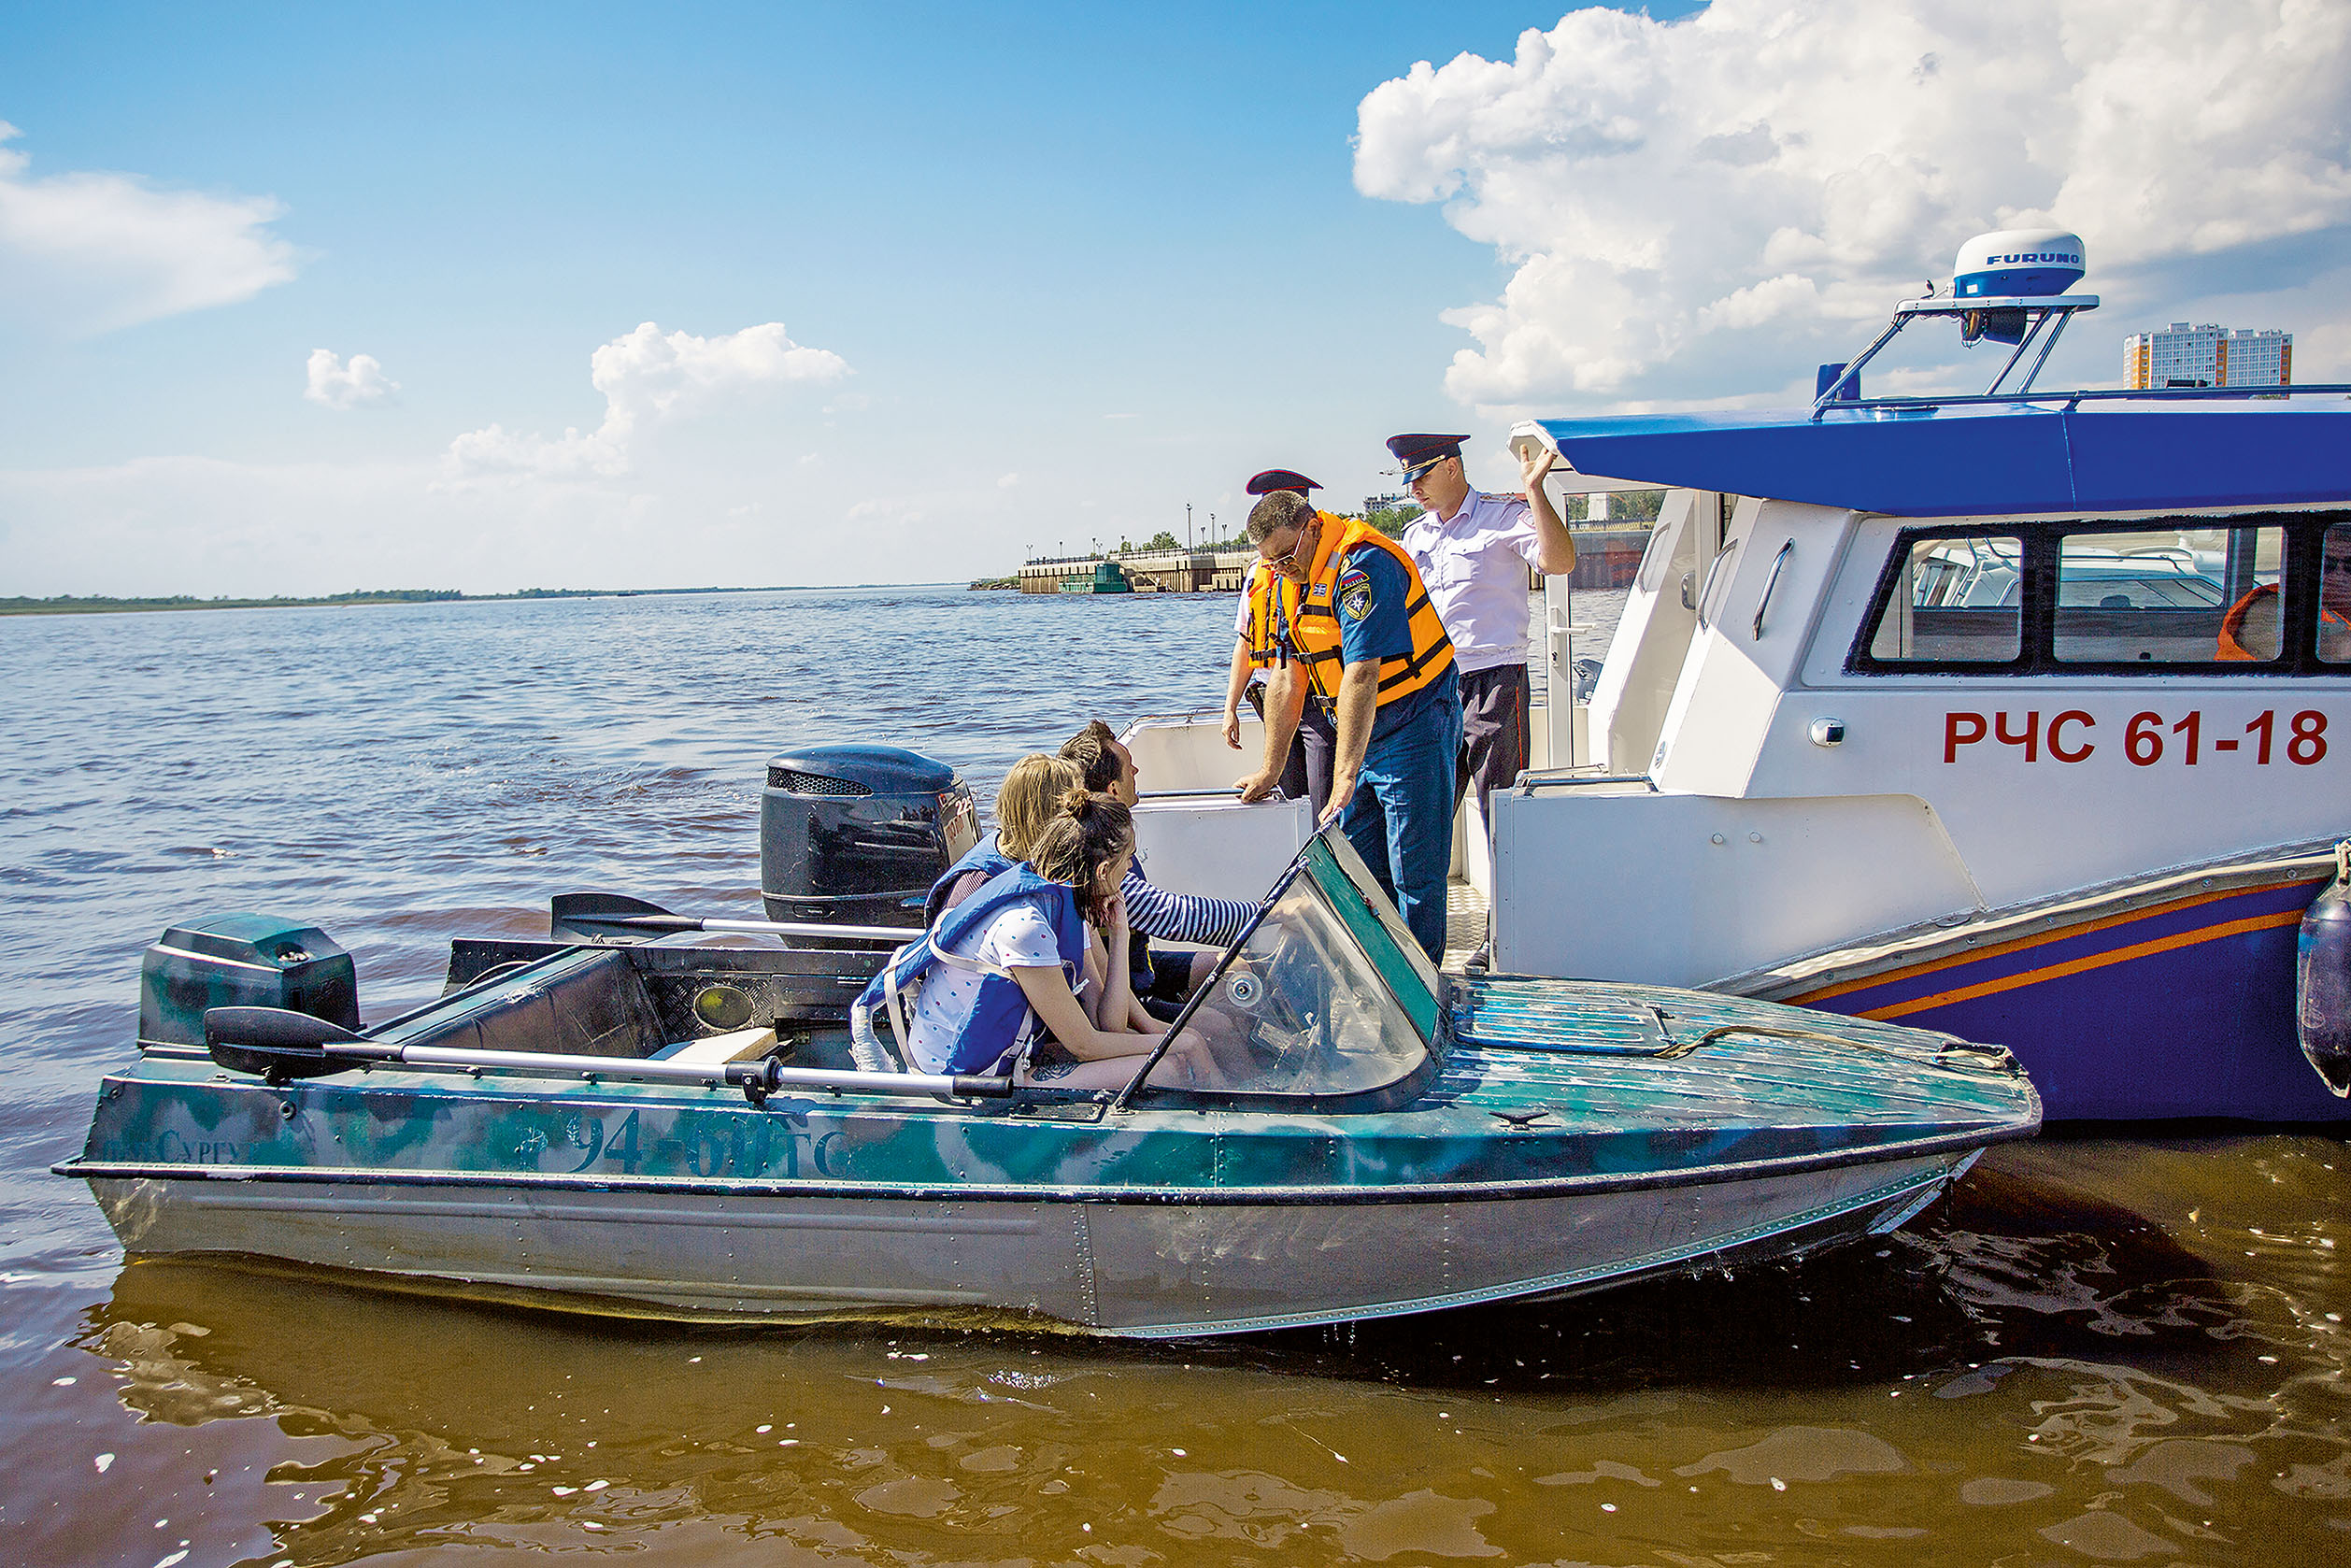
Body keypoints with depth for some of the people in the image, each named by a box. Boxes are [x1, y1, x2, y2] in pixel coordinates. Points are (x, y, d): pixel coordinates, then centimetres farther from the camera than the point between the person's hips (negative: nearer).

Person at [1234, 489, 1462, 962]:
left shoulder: (1363, 566, -24)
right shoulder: (1290, 579, 4)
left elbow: (1361, 678, -32)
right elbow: (1288, 679, 8)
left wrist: (1345, 778, -36)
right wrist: (1270, 770, 7)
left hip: (1414, 726, -8)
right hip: (1360, 735, 9)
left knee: (1413, 874, -5)